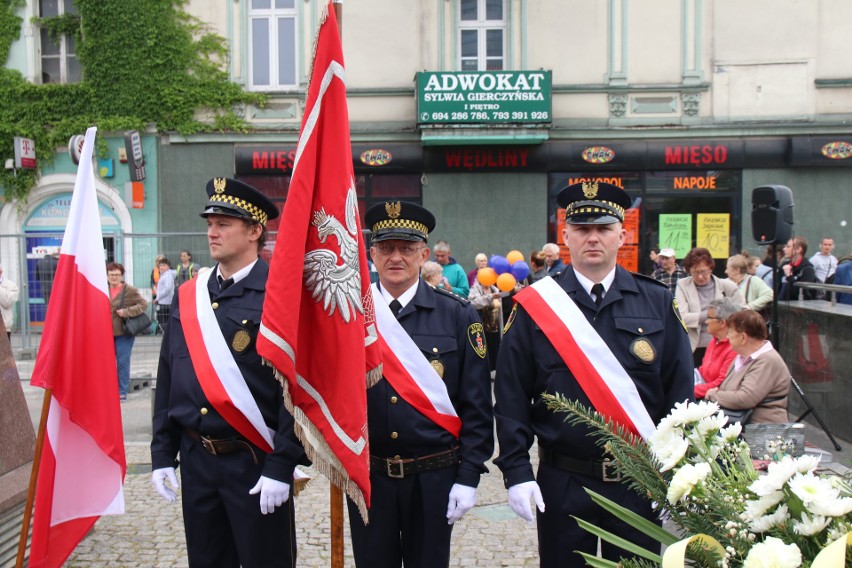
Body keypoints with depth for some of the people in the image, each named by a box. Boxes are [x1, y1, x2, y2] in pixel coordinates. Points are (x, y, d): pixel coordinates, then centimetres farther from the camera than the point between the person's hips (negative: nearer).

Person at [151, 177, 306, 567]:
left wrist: (281, 467, -18)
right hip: (196, 460, 6)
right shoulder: (188, 296, 8)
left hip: (256, 462, -5)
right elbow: (168, 379, 11)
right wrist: (163, 454, 8)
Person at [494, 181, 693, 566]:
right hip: (562, 484, -1)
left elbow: (680, 391, 3)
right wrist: (516, 473, -9)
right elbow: (511, 398, -3)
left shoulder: (657, 303, 2)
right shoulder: (534, 305, -3)